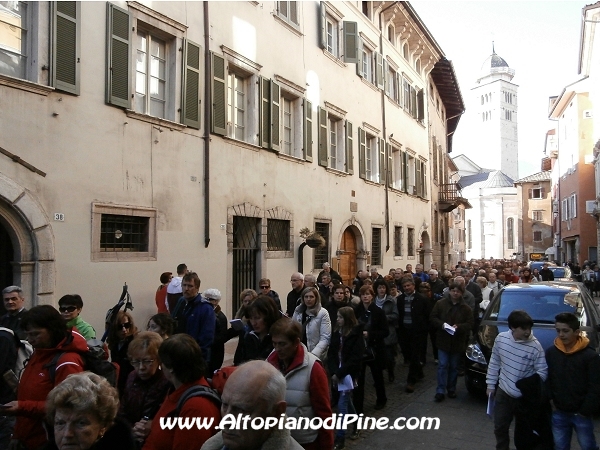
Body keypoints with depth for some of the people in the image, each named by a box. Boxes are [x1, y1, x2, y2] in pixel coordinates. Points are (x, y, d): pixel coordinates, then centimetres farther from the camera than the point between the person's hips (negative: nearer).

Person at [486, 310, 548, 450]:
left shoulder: (535, 346, -20)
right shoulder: (501, 338, -9)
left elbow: (542, 371, -13)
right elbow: (494, 362, 3)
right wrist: (491, 384, 7)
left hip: (526, 396, -3)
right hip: (503, 392, 3)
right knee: (500, 427, 15)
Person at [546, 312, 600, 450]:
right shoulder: (550, 352, -1)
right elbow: (546, 380, 6)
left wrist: (585, 411, -11)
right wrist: (549, 401, -3)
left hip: (581, 414, -3)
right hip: (559, 412, 3)